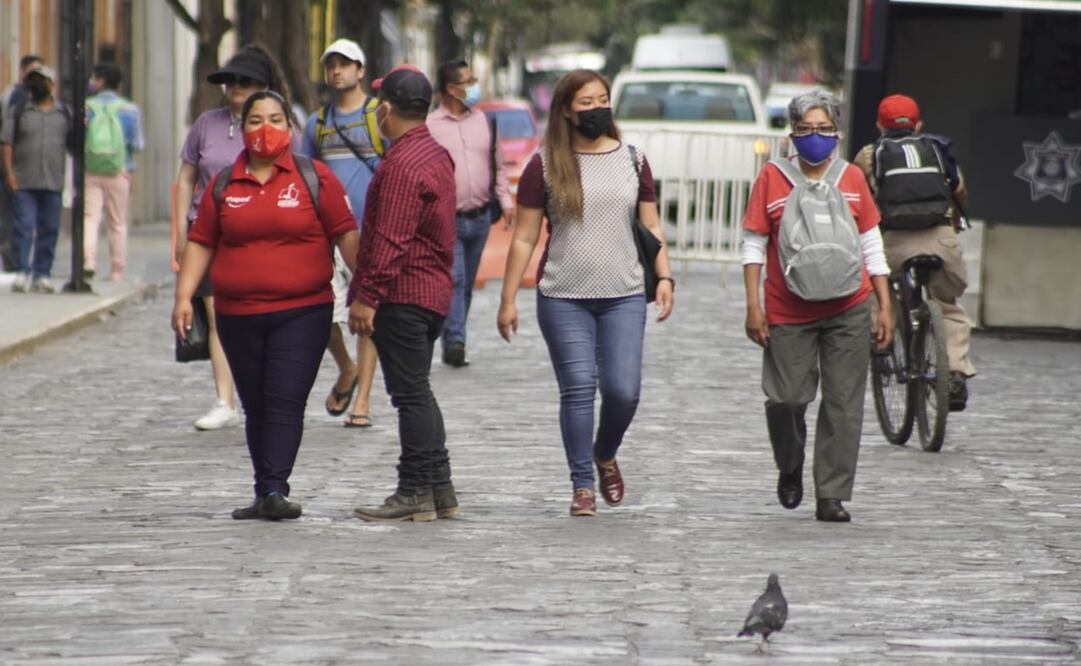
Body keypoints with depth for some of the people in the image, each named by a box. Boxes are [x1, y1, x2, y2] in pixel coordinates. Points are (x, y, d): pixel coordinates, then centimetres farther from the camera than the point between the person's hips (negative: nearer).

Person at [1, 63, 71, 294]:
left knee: (49, 229, 3)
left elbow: (73, 144, 13)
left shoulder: (64, 113, 10)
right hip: (23, 181, -2)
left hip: (53, 182, 2)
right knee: (24, 226, -10)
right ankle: (22, 272, -8)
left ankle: (42, 275, 9)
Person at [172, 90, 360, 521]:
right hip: (238, 316, 3)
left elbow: (345, 234, 1)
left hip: (302, 312, -3)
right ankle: (265, 496, 14)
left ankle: (275, 490, -16)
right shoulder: (224, 185, 9)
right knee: (256, 407, 8)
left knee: (286, 401, -13)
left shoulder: (314, 177, 2)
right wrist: (184, 297, 1)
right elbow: (200, 243, 10)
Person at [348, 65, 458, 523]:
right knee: (417, 392, 15)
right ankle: (439, 489, 17)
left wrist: (366, 296, -21)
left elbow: (389, 240, -22)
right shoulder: (437, 155, 14)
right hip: (433, 291, 10)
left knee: (410, 393, -6)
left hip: (403, 294, -10)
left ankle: (415, 493, -4)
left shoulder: (402, 163, -18)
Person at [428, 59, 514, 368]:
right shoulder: (430, 126, -4)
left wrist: (505, 201, 9)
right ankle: (454, 342, -17)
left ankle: (454, 342, 17)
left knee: (467, 282, 9)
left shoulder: (484, 122, 10)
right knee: (453, 279, -14)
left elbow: (498, 165, 18)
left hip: (480, 217, 5)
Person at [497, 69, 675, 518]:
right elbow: (524, 238, 2)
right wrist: (508, 300, -1)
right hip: (563, 299, -2)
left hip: (623, 297, 2)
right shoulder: (545, 166, 1)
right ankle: (582, 485, 5)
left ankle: (605, 455, 25)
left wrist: (664, 278, -2)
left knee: (623, 390, -5)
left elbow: (651, 227, 12)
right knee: (578, 389, -5)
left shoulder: (632, 161, 9)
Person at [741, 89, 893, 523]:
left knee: (843, 404, -2)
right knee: (786, 398, -6)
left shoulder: (852, 179, 7)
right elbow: (753, 245, 4)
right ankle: (790, 469, 24)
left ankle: (831, 496, 4)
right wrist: (753, 306, -3)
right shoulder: (772, 178, 1)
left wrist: (885, 307, 8)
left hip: (848, 311, 1)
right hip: (788, 313, -1)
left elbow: (872, 247, 12)